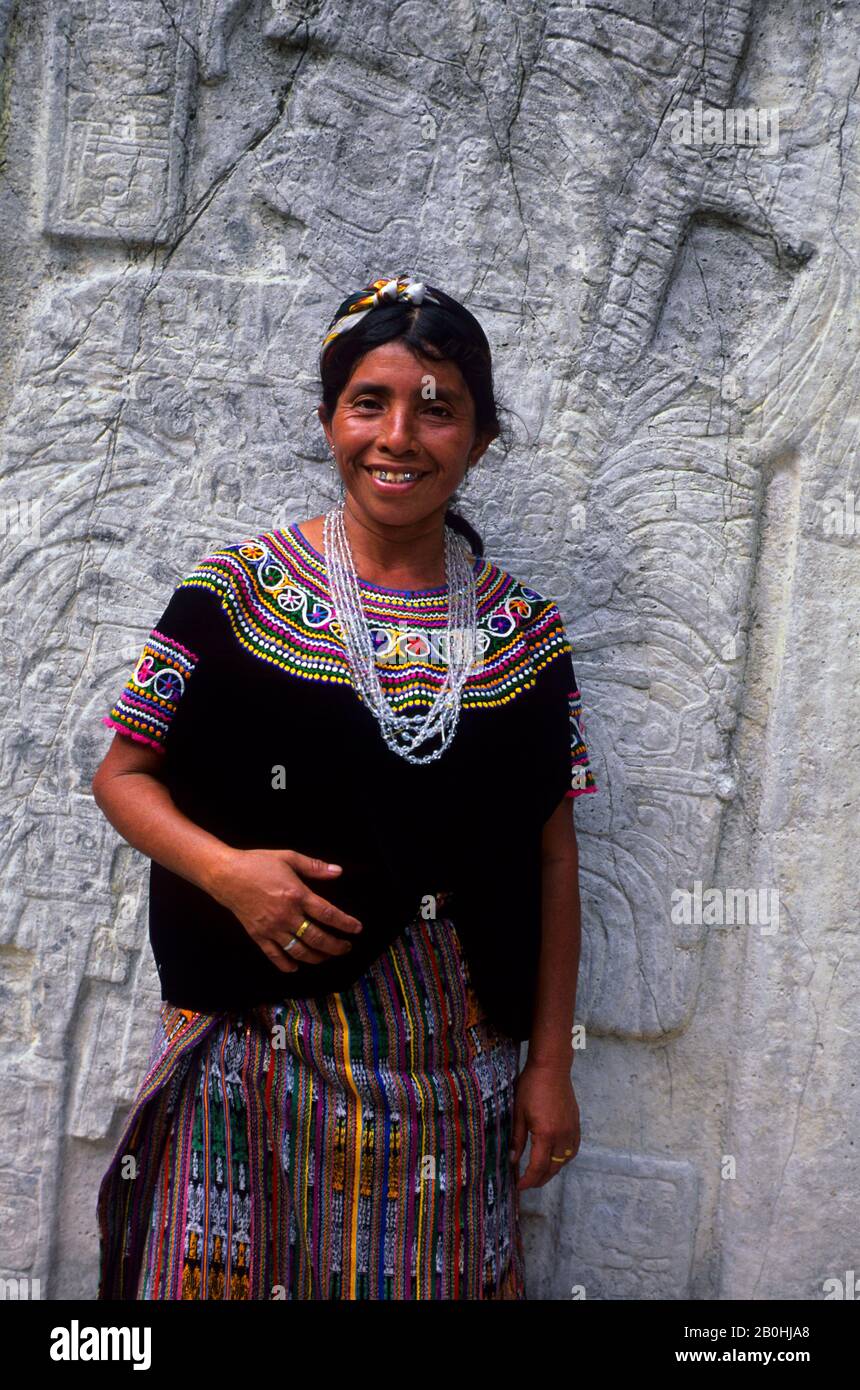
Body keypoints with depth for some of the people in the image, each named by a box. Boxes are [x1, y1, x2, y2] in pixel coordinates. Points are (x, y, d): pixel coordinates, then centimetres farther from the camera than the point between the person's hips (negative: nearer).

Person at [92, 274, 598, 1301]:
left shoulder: (525, 632, 1)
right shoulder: (236, 591, -4)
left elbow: (551, 858, 4)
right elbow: (124, 775, 1)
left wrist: (550, 1063, 4)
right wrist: (225, 869, -18)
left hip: (449, 1054, 2)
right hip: (260, 1039, -1)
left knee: (427, 1273, 13)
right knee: (226, 1272, 9)